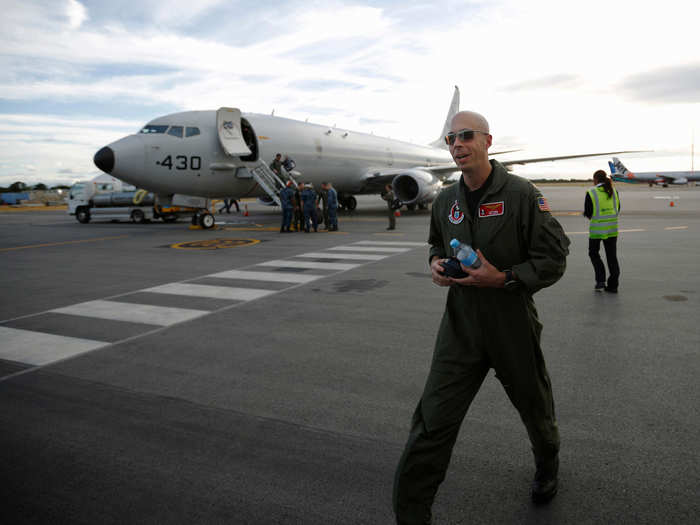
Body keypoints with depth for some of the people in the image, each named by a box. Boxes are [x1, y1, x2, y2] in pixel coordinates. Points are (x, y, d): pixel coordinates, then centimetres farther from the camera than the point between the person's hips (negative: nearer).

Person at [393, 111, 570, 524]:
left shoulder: (521, 194, -11)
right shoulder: (446, 201, 5)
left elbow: (554, 258, -10)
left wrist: (503, 278, -22)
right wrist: (436, 264, 1)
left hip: (513, 324, -2)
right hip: (461, 324, 3)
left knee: (534, 406, 23)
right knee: (433, 421, -5)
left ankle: (547, 464, 57)